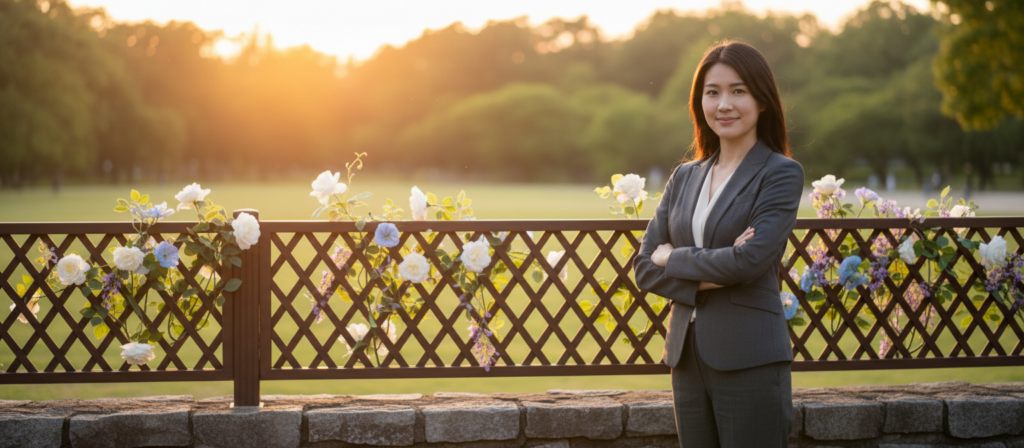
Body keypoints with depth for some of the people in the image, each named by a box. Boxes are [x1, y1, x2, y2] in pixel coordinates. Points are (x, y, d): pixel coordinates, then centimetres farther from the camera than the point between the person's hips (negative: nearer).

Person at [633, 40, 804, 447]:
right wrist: (706, 279, -11)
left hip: (750, 362, -5)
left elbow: (750, 260, -17)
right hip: (687, 357, 5)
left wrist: (673, 257, -3)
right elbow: (644, 267, 7)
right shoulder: (685, 177, 13)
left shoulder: (781, 173, -4)